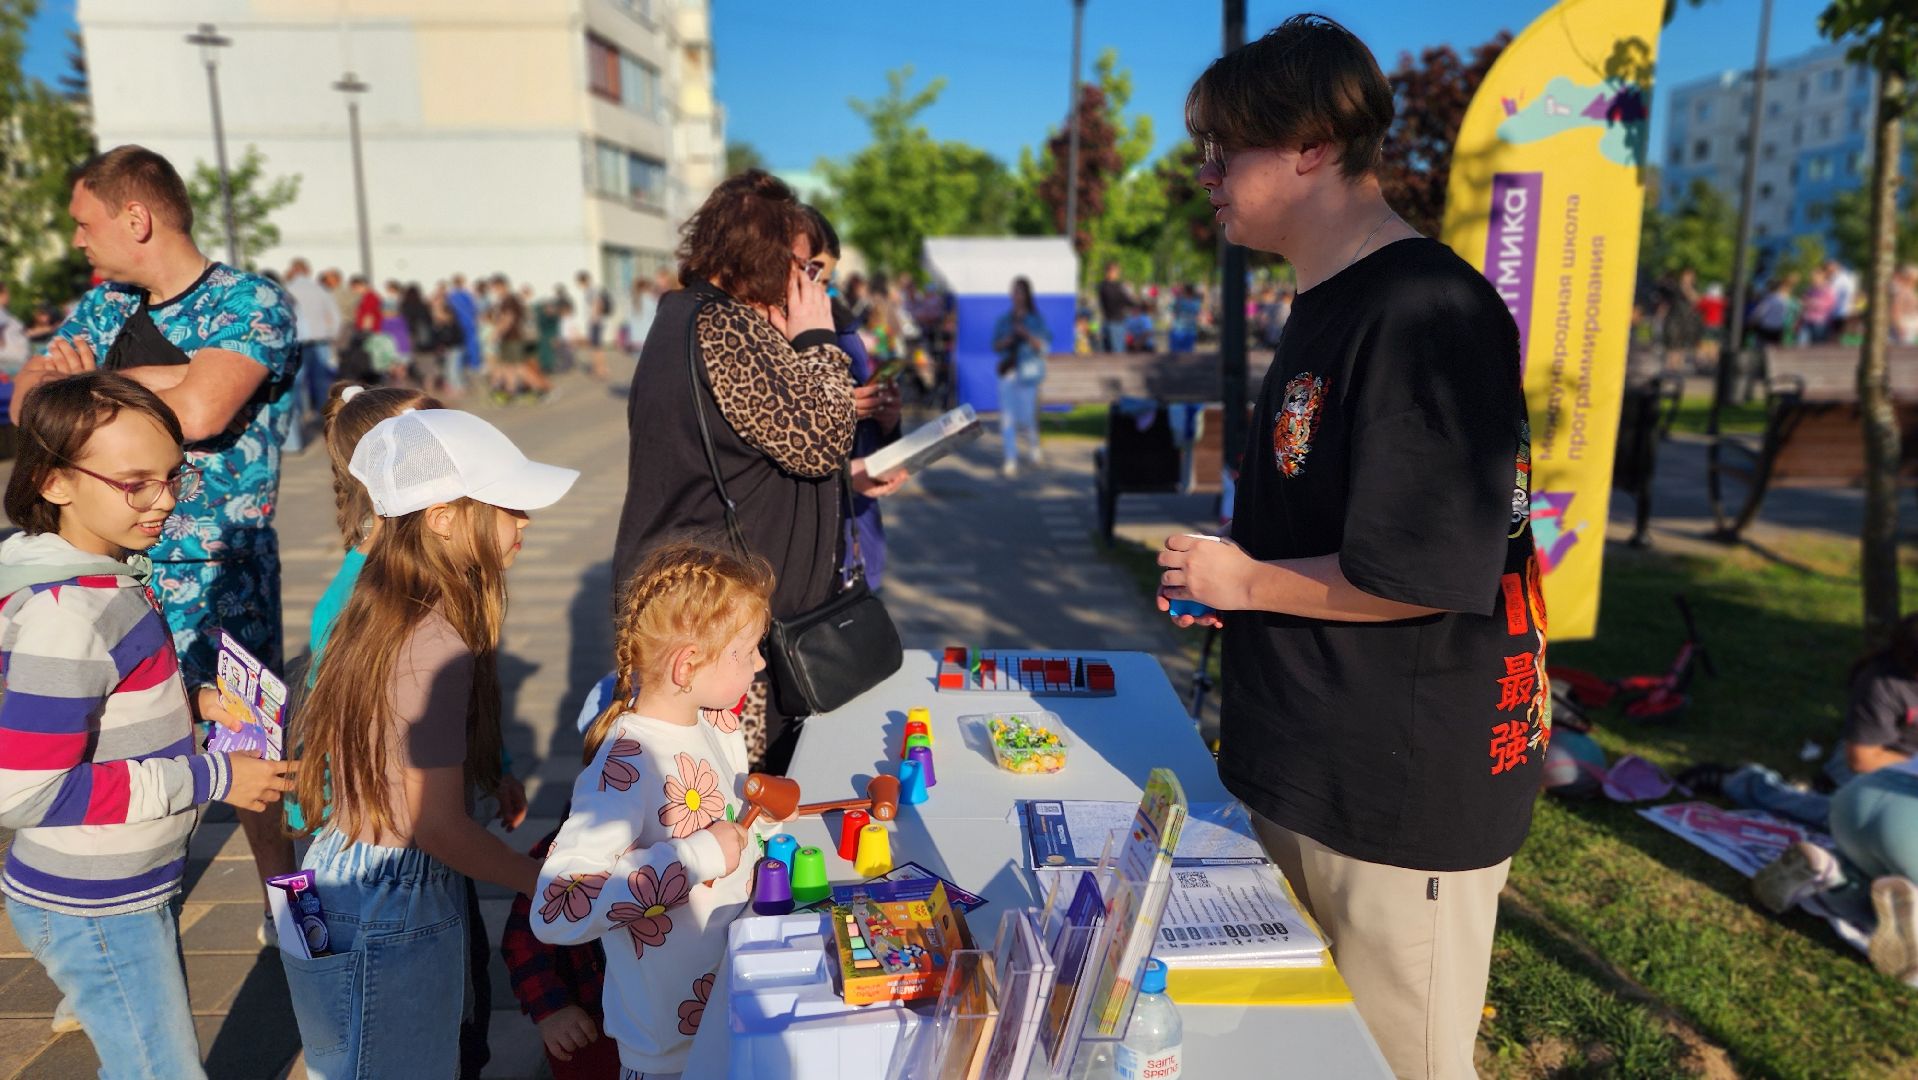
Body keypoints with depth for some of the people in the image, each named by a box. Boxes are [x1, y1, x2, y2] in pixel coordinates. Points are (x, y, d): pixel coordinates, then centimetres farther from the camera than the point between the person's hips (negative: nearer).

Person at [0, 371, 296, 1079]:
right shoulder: (67, 614, -27)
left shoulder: (106, 576, 1)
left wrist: (187, 704, 0)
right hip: (93, 910, -9)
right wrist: (211, 779, -23)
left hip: (132, 889, 9)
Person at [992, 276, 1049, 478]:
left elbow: (1041, 346, -4)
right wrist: (1008, 340, -11)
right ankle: (1010, 461, 1)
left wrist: (1025, 334, -17)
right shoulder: (1004, 320, 10)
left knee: (1026, 416, -4)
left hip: (1028, 372, -2)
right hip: (1007, 371, 3)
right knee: (1008, 417, -2)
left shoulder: (1035, 320, 4)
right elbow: (996, 346, 9)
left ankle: (1035, 448, 25)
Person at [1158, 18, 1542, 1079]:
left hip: (1405, 801, -9)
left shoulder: (1428, 310, -21)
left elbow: (1424, 573, -27)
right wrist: (1228, 576, 7)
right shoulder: (1326, 308, 11)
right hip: (1304, 771, 9)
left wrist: (1248, 581, -13)